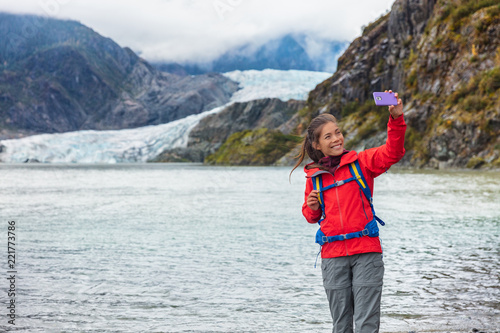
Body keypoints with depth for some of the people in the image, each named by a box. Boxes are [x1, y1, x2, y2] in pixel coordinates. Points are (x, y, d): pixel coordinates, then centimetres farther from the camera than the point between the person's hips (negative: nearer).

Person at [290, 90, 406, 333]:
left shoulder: (361, 162, 1)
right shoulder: (313, 175, 10)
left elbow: (392, 152, -15)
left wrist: (396, 119, -29)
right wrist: (312, 207, -2)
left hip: (366, 252, -3)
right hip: (333, 256, 3)